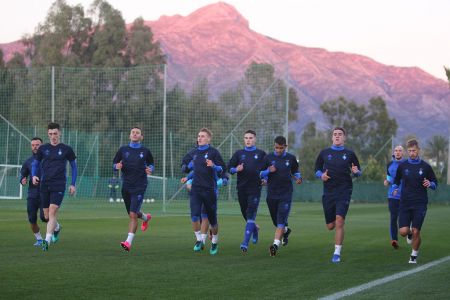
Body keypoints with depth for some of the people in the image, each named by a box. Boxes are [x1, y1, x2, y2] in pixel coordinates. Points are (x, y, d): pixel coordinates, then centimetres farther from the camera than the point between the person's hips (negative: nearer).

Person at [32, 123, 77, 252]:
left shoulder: (66, 149, 2)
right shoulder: (43, 149, 6)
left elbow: (73, 166, 11)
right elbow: (35, 164, 16)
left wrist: (73, 184, 7)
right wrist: (34, 176, -4)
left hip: (59, 186, -3)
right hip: (44, 185, 3)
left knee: (52, 212, -17)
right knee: (47, 216, 8)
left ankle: (47, 241, -20)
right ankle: (57, 228, 40)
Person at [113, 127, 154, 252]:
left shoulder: (145, 151, 3)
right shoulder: (123, 150, 6)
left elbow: (151, 164, 16)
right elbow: (114, 164, 10)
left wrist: (150, 169, -6)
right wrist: (117, 167, -13)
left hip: (139, 186, -3)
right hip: (126, 186, 3)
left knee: (133, 214, -14)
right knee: (132, 214, 16)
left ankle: (129, 242, -14)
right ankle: (146, 217, 50)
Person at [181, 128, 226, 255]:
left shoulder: (213, 152, -3)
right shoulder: (193, 152, 10)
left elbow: (223, 168, -5)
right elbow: (183, 166, 23)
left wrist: (213, 166, -24)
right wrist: (189, 166, 2)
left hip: (210, 189, -3)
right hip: (196, 189, 3)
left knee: (212, 218, 7)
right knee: (194, 215, -15)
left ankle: (215, 242, 28)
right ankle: (199, 240, 0)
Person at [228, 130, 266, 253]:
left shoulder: (261, 154, 6)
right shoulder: (239, 153, 11)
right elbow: (229, 168, 9)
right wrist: (236, 169, -12)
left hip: (255, 188, -3)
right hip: (242, 188, 3)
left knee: (250, 215, -12)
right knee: (245, 214, 12)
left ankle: (245, 243, -17)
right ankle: (255, 228, 44)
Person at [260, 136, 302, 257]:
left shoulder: (291, 158, 5)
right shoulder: (268, 158, 3)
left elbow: (295, 172, 18)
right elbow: (260, 174, 8)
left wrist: (298, 178, -4)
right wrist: (268, 171, -14)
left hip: (286, 193, -2)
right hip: (272, 194, 2)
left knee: (281, 221, -15)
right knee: (276, 221, 13)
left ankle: (276, 244, -22)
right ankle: (285, 231, 45)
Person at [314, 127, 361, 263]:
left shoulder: (349, 154, 5)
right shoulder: (324, 153, 9)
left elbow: (358, 171, 12)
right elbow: (317, 169, 16)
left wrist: (356, 172, -11)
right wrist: (321, 175, -5)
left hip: (344, 191, -2)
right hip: (328, 192, 2)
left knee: (339, 221, -17)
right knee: (330, 226, 4)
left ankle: (337, 253, -10)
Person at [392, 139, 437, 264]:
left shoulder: (425, 166, 1)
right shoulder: (402, 166, 4)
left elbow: (435, 183, 9)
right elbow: (396, 180, 19)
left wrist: (429, 184, -14)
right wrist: (395, 188, -2)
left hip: (420, 203, -1)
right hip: (405, 203, 1)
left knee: (416, 232, -6)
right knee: (403, 232, -9)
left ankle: (414, 256, 15)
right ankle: (410, 231, 29)